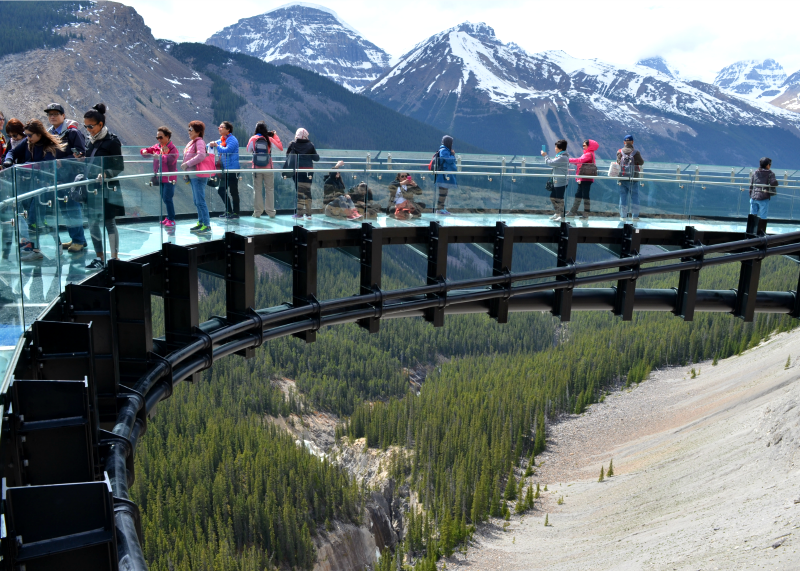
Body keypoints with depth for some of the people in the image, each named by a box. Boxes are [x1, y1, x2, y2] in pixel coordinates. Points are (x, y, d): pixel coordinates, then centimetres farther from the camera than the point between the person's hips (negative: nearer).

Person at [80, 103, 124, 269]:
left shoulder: (112, 141, -9)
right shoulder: (92, 141, 12)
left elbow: (119, 167, -12)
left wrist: (106, 174, -27)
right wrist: (81, 159, 4)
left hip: (108, 188, -7)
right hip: (93, 187, 7)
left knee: (109, 222, -2)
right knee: (92, 222, 8)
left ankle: (114, 258, 7)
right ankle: (99, 257, 20)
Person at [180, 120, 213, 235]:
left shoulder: (199, 142, -11)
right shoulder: (191, 142, 17)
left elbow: (201, 156, -25)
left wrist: (187, 164, -21)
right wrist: (185, 165, 9)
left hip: (199, 175, -10)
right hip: (193, 175, 10)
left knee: (200, 201, -10)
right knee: (196, 201, 14)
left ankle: (206, 225, -8)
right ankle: (200, 223, 22)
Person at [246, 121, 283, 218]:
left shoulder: (253, 139, -6)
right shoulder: (269, 139, -7)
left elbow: (248, 150, 8)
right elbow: (280, 148, 1)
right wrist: (275, 136, 7)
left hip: (256, 168, 0)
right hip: (268, 168, 0)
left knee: (257, 190, 6)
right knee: (270, 189, 8)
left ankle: (257, 212, 8)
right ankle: (271, 212, 9)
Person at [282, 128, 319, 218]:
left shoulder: (292, 145, -1)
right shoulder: (310, 145, 2)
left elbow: (288, 157, 2)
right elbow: (316, 158, 5)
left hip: (297, 170, -2)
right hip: (308, 171, 2)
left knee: (300, 191, 0)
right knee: (307, 191, 10)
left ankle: (300, 213, -4)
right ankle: (308, 213, 13)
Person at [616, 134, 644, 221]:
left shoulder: (619, 152, -2)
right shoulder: (636, 152, -8)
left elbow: (618, 163, -3)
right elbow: (641, 162, 0)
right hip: (633, 178, -2)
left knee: (623, 197, 8)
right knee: (634, 197, 7)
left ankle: (623, 216, 8)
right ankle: (635, 216, 8)